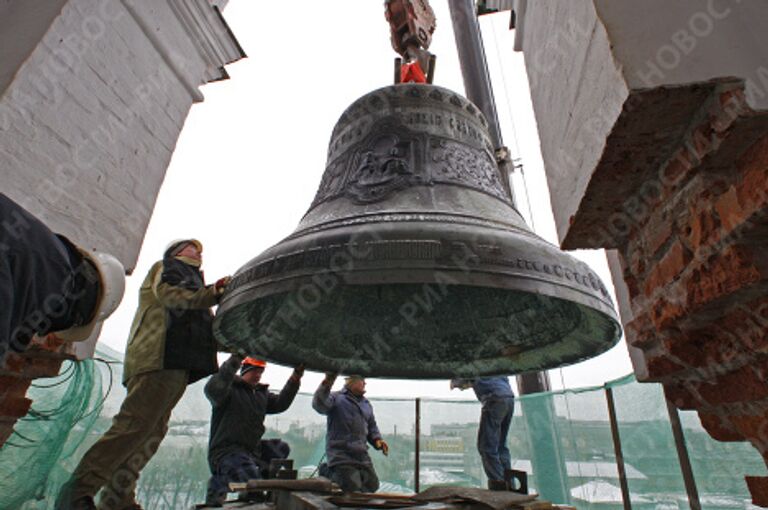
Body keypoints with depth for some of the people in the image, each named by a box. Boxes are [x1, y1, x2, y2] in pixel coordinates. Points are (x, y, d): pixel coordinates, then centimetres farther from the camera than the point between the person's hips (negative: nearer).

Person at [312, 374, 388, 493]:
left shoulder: (366, 404, 14)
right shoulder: (337, 398, -7)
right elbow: (319, 405, -26)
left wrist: (377, 439, 3)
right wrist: (327, 383, -40)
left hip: (361, 455, 7)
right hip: (341, 455, -7)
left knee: (372, 485, 11)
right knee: (352, 488, -9)